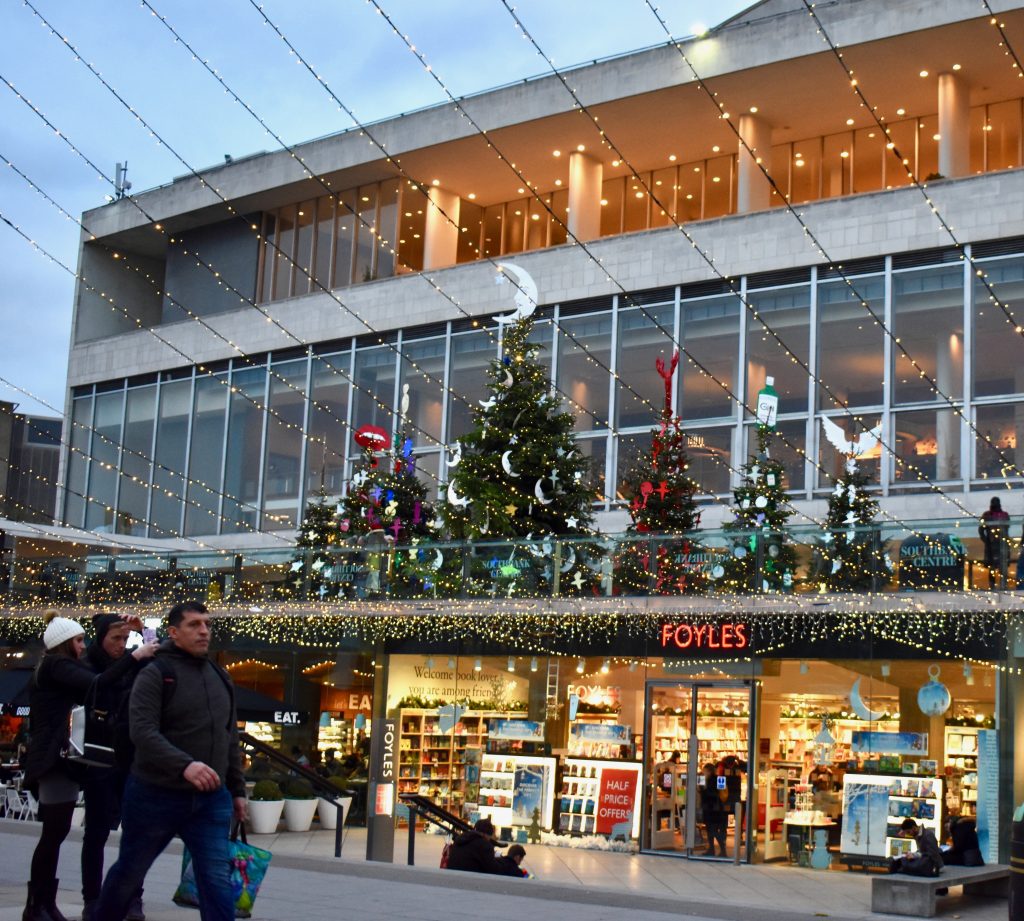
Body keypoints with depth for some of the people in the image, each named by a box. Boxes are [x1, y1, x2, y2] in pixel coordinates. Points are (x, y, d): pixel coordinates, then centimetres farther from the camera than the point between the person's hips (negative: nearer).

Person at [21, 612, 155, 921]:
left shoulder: (56, 668, 24)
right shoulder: (56, 665, -8)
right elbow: (96, 684, -23)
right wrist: (134, 657, -23)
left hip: (57, 755, 10)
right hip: (55, 756, -10)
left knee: (55, 832, 8)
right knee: (54, 832, -9)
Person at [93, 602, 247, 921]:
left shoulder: (221, 678, 11)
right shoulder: (155, 674, -8)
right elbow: (142, 731, -21)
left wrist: (237, 789, 16)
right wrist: (184, 765, -34)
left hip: (211, 799, 4)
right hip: (156, 795, -4)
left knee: (217, 881, -3)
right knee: (129, 873, 13)